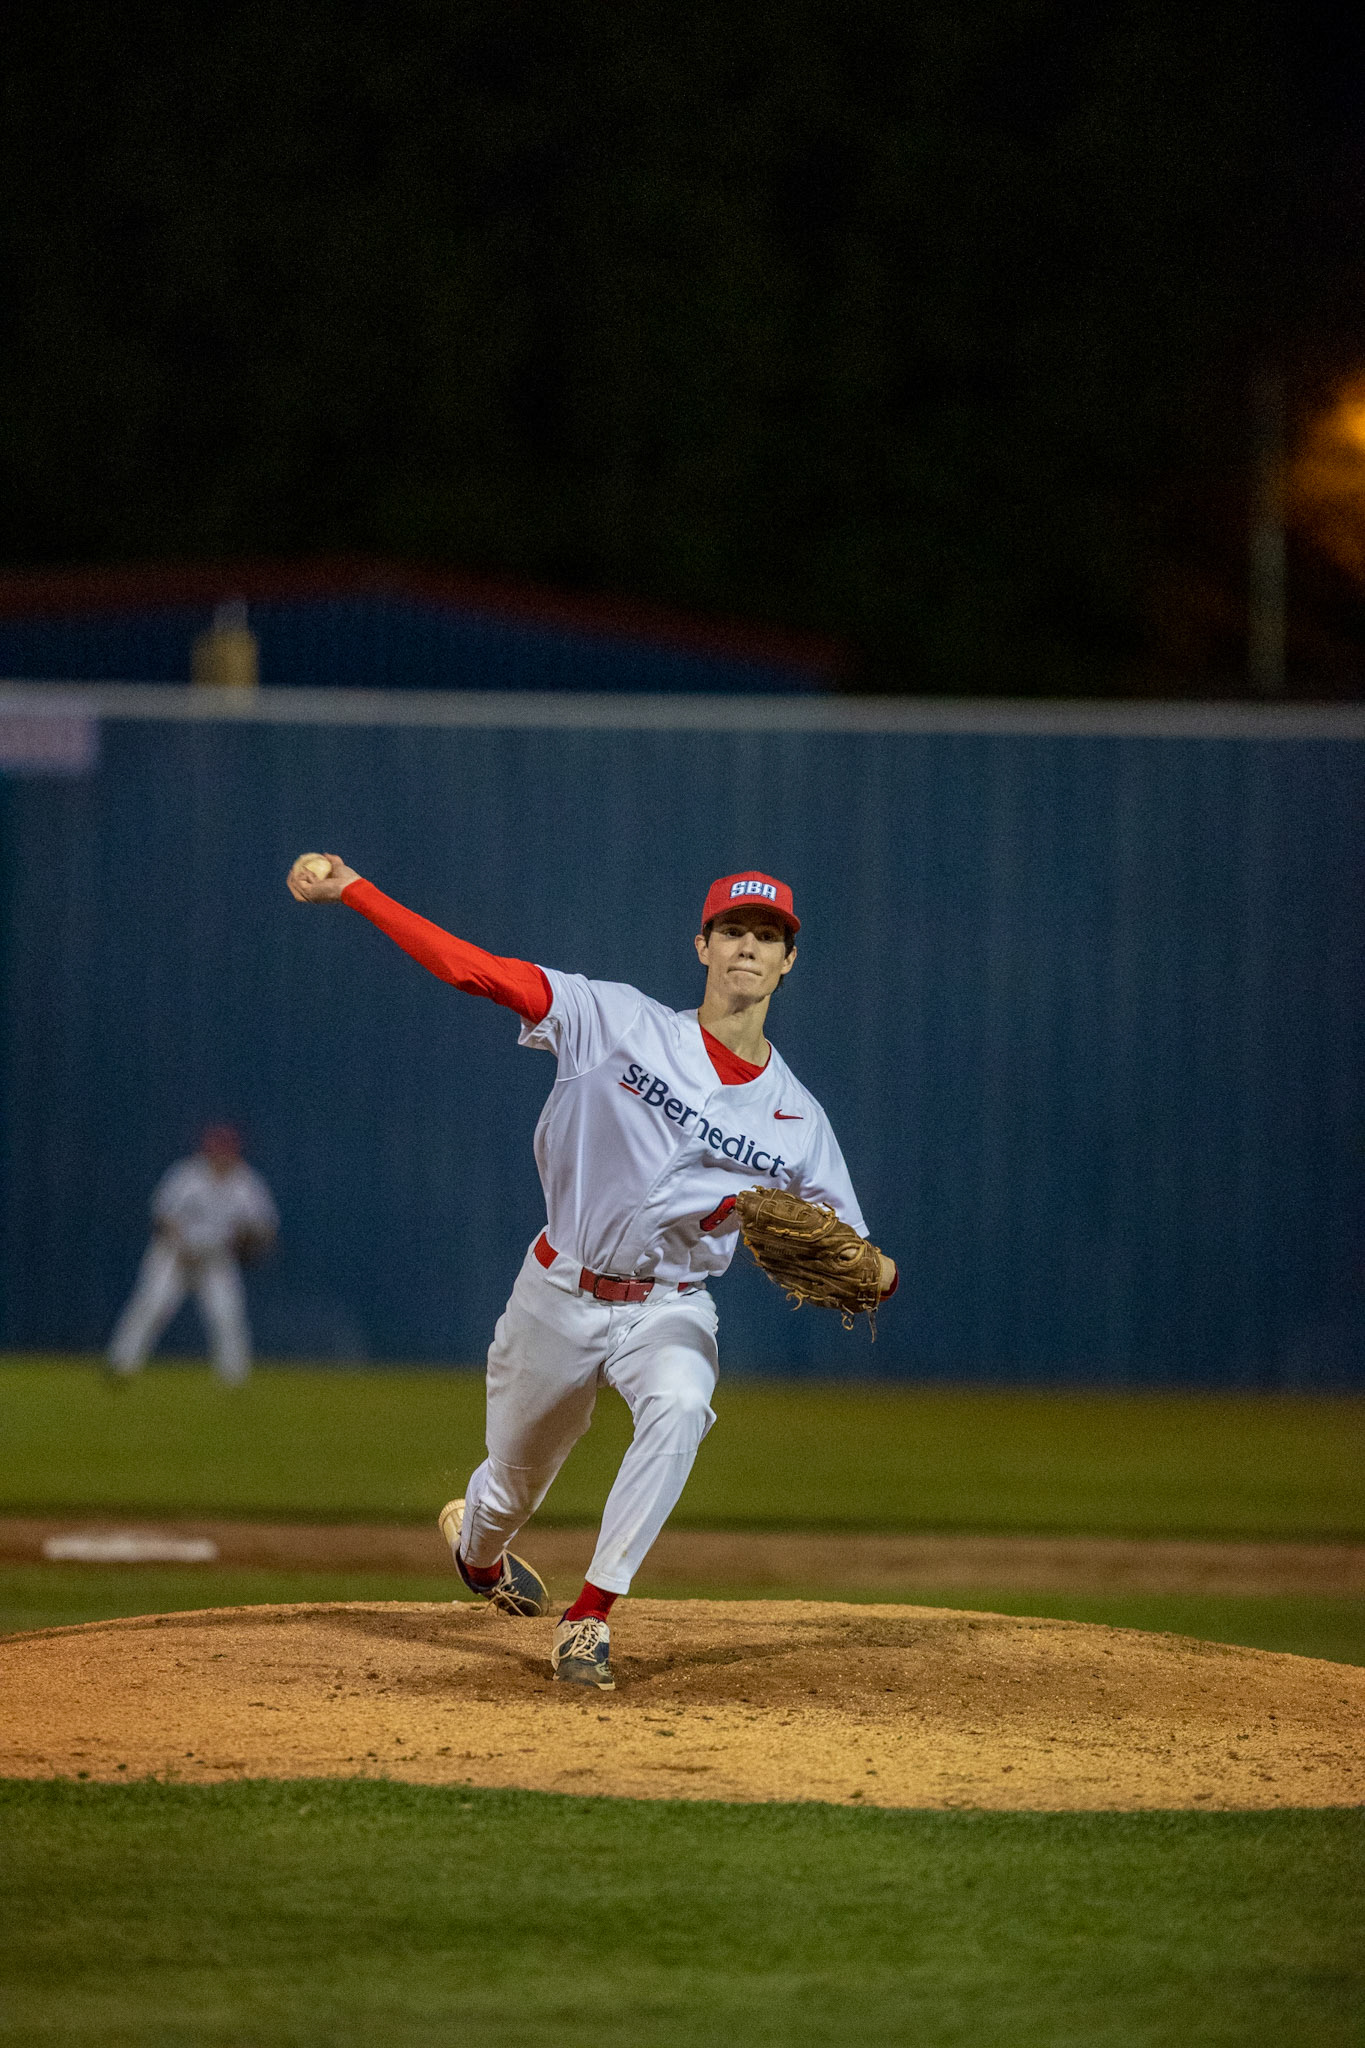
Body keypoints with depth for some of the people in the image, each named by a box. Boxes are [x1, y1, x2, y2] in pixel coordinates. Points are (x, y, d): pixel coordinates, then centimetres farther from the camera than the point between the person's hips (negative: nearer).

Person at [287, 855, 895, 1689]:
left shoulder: (797, 1119, -3)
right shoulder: (621, 1022, -9)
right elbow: (475, 969, -15)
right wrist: (350, 890, -22)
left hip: (670, 1311, 0)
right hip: (558, 1299, 0)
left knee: (680, 1408, -34)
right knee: (513, 1486, 15)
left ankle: (591, 1617, -27)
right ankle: (477, 1549, 55)